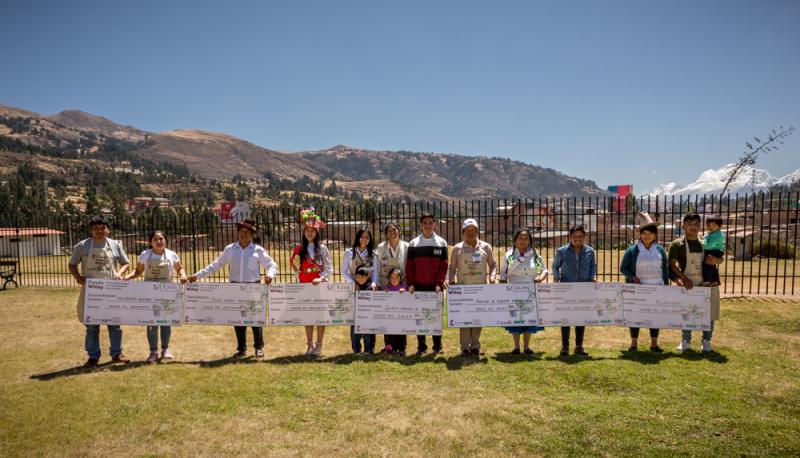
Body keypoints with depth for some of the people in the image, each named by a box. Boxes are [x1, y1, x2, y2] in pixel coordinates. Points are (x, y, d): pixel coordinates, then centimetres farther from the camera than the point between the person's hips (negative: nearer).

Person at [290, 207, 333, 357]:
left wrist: (321, 278, -16)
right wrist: (295, 264, -3)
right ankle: (309, 343, 15)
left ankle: (319, 345, 7)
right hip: (304, 286, 2)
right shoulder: (299, 249, 8)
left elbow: (329, 268, -4)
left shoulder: (322, 249, 1)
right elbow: (296, 269, 15)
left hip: (319, 285, -2)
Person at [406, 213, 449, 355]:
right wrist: (411, 283, -6)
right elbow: (409, 265, 3)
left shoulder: (441, 243, 4)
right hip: (419, 286, 1)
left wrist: (439, 283, -9)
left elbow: (444, 265, 0)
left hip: (435, 286, 0)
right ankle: (421, 346, 12)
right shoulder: (413, 243, 5)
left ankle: (438, 345, 13)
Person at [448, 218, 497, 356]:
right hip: (463, 288, -1)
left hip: (481, 287, 1)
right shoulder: (457, 249, 3)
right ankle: (465, 346, 6)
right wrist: (451, 282, -4)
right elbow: (452, 267, 8)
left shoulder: (485, 247, 6)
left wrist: (492, 276, -2)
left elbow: (493, 264, 14)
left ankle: (475, 345, 17)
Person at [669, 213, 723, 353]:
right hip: (687, 284, -3)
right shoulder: (677, 244, -4)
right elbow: (672, 264, -9)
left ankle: (706, 341, 21)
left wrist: (714, 259, -16)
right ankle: (685, 341, 16)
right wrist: (683, 278, -18)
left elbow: (720, 259, 8)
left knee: (709, 314, 7)